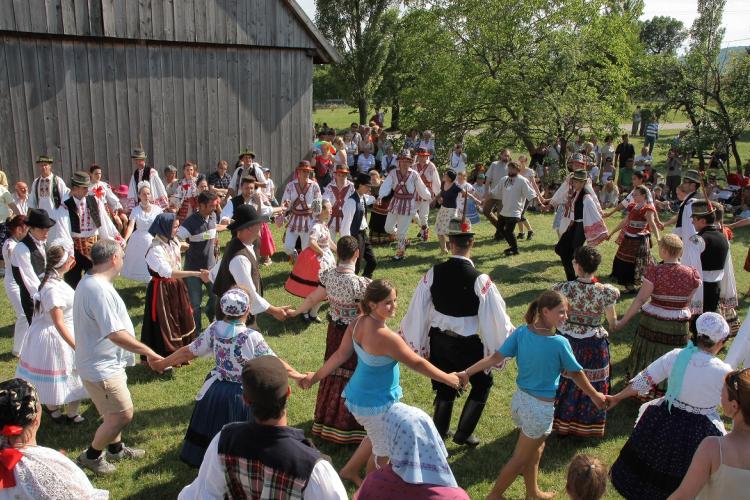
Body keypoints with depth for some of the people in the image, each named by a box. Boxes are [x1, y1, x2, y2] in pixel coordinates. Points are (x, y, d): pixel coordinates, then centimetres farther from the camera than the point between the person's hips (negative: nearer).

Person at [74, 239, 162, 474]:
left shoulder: (89, 282, 7)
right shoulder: (99, 290, -28)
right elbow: (116, 334, -31)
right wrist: (149, 352, -23)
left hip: (105, 362, 11)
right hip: (102, 366, -11)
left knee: (116, 412, 24)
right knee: (122, 415, 0)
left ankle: (115, 448, 42)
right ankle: (91, 456, 19)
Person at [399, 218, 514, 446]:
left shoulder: (433, 274, -11)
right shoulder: (480, 280, -22)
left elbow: (417, 309, -1)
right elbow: (496, 315, -12)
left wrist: (405, 335, 14)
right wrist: (510, 334, 6)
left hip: (437, 340, 4)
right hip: (466, 345, -4)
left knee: (445, 386, 24)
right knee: (482, 383, 21)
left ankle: (438, 433, 35)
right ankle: (463, 433, 23)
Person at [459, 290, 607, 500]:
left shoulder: (520, 332, -9)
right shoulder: (560, 343, -22)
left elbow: (495, 357, -14)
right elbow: (576, 374, -8)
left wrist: (467, 372, -11)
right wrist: (595, 396, 8)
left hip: (520, 399, 6)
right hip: (540, 408, -6)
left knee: (536, 447, 29)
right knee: (520, 459, 13)